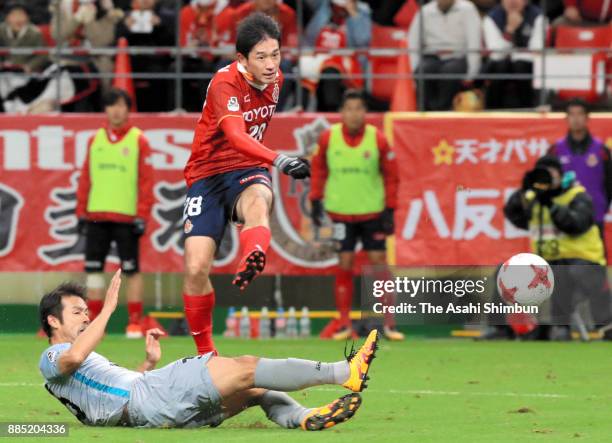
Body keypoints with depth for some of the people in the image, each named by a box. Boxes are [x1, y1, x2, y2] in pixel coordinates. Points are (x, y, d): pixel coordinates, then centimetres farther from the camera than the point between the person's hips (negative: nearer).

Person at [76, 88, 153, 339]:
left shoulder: (138, 141, 1)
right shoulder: (96, 140, 13)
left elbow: (146, 180, -3)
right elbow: (85, 178, 14)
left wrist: (142, 216, -9)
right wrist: (81, 212, 8)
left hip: (126, 217, -4)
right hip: (96, 216, 4)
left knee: (132, 270, -3)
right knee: (93, 268, 2)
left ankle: (135, 323, 2)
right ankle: (94, 323, 8)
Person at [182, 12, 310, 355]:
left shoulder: (276, 79, 3)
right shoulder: (226, 83, -19)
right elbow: (236, 137, -37)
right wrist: (280, 160, -51)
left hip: (247, 172, 3)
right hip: (208, 175, -3)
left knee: (258, 199, -36)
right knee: (196, 268, -13)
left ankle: (253, 261, -68)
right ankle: (205, 352, 7)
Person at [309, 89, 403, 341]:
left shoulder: (377, 139, -7)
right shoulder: (328, 138, -5)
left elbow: (390, 175, 0)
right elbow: (318, 169, 8)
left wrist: (390, 211, -2)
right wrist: (315, 200, 3)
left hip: (372, 212, 0)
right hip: (341, 212, 0)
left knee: (379, 263, -1)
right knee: (344, 264, -1)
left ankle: (388, 322, 5)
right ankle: (344, 323, 6)